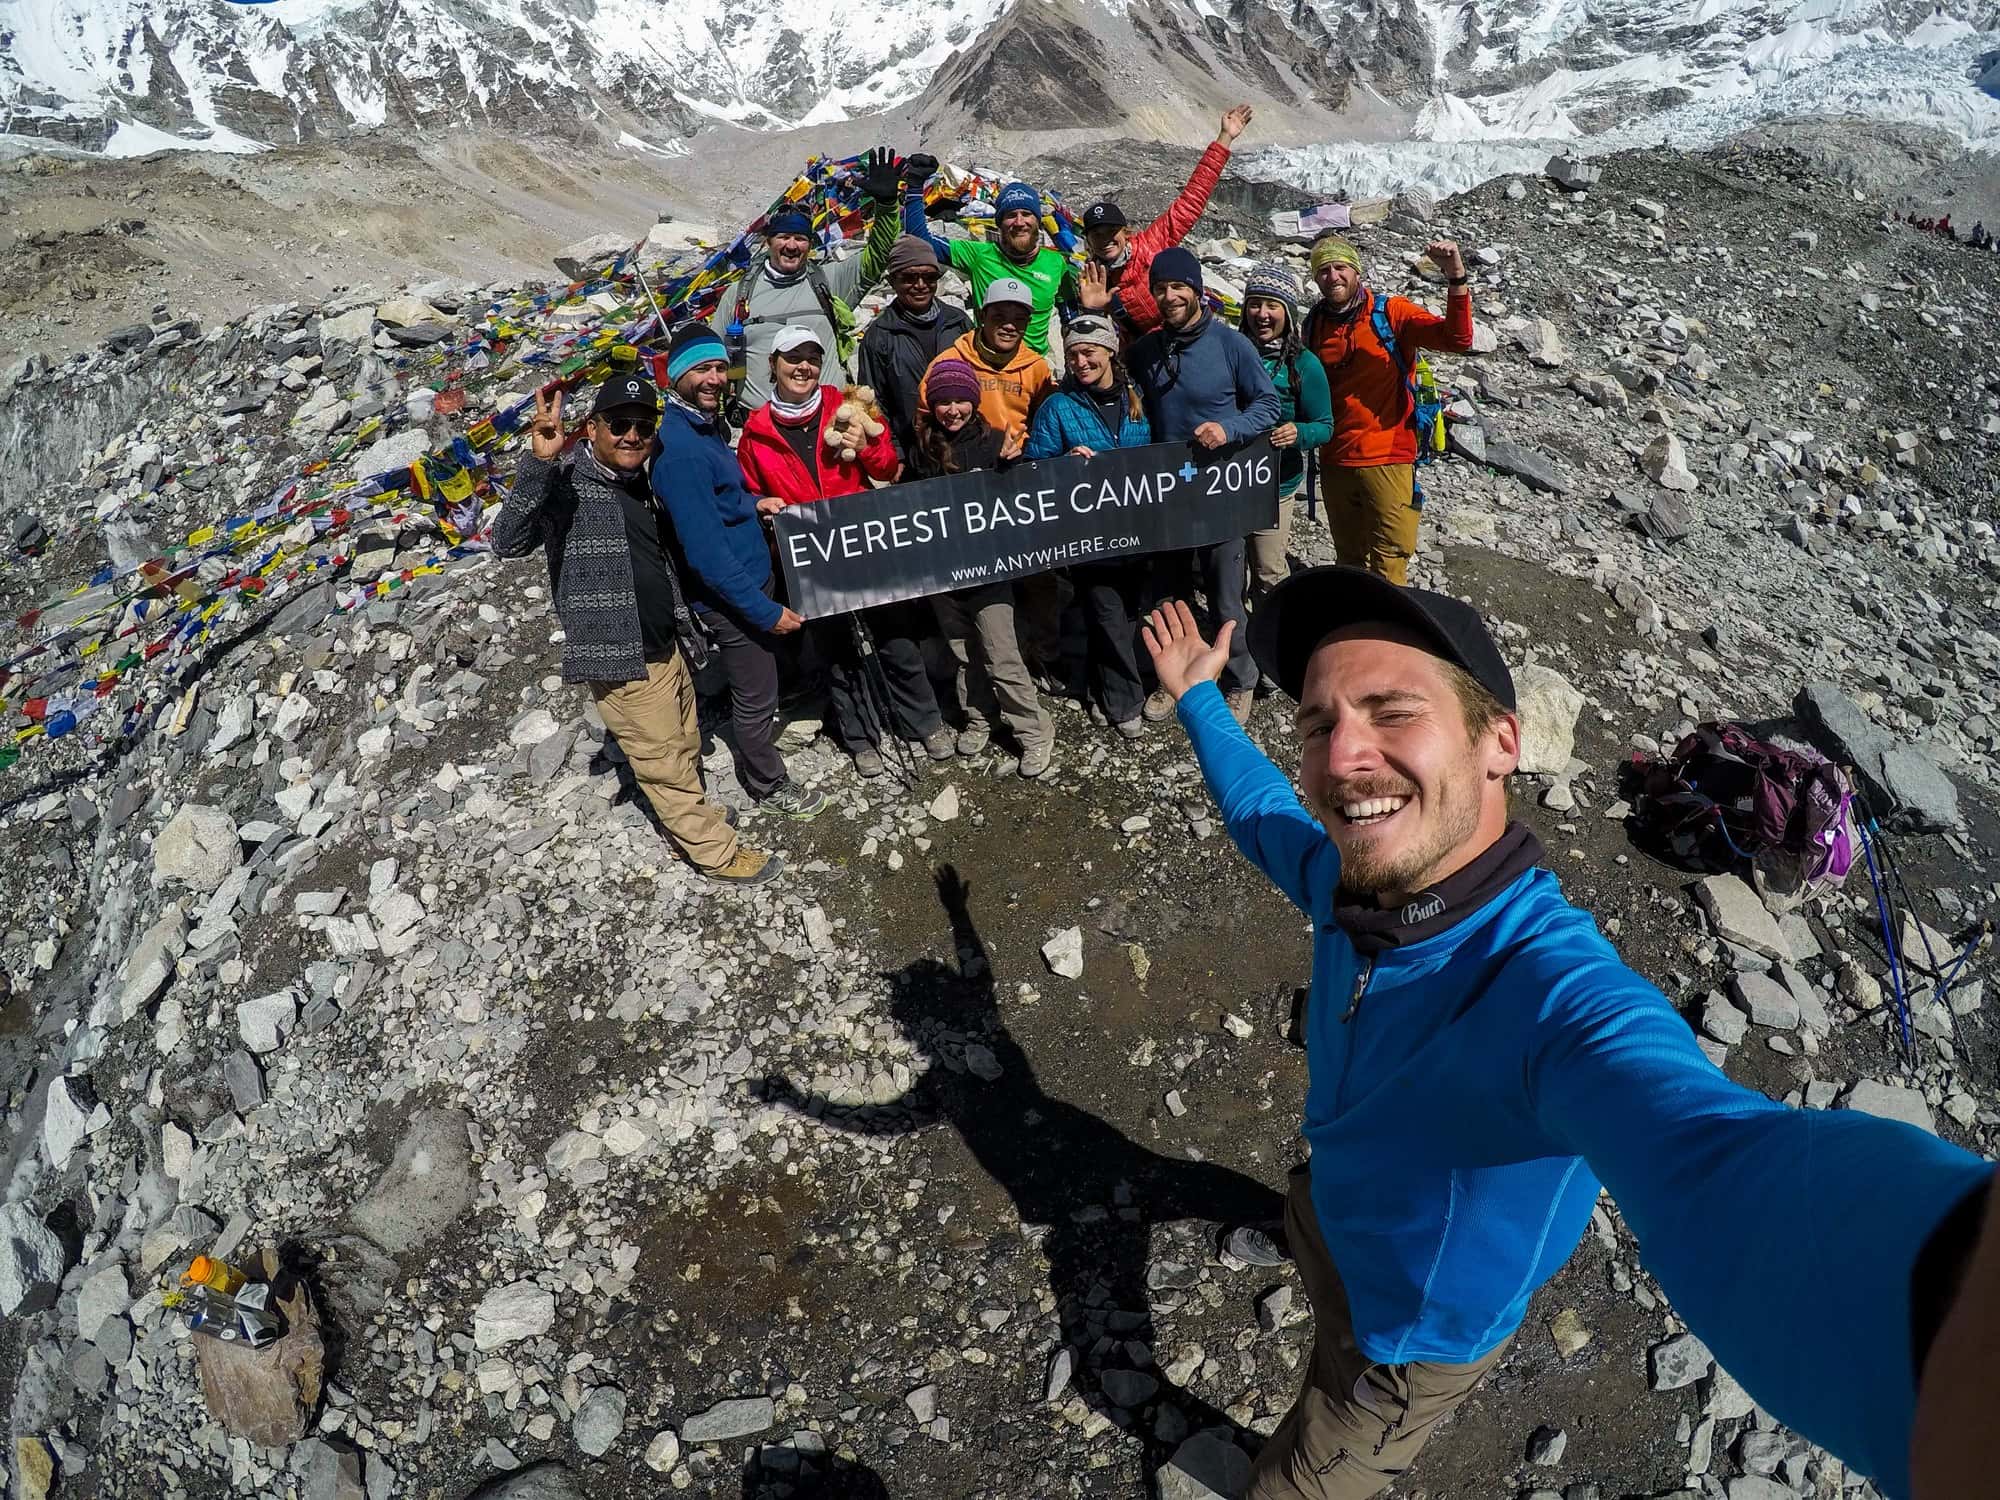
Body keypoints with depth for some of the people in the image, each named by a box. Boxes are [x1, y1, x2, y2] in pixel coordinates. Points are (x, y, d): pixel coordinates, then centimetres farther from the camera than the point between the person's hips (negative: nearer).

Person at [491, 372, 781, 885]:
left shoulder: (636, 483, 8)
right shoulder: (566, 481, -17)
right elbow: (508, 542, -33)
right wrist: (540, 461, -42)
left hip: (668, 649, 8)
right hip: (623, 664, -8)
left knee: (686, 751, 23)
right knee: (666, 764, 7)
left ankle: (693, 819, 45)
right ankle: (717, 853, 22)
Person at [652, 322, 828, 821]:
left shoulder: (705, 423, 2)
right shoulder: (679, 449, -28)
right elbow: (705, 552, -29)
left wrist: (752, 503, 2)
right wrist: (765, 611, -24)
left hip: (752, 575, 9)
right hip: (730, 595, -9)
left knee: (755, 682, 27)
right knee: (756, 695, 10)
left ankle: (759, 736, 50)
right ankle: (768, 785, 30)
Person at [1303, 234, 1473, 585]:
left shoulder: (1391, 312, -6)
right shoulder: (1314, 324, 6)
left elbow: (1457, 340, -19)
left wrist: (1457, 279, -32)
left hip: (1388, 461, -4)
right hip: (1334, 463, 4)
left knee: (1387, 570, -3)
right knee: (1349, 563, 19)